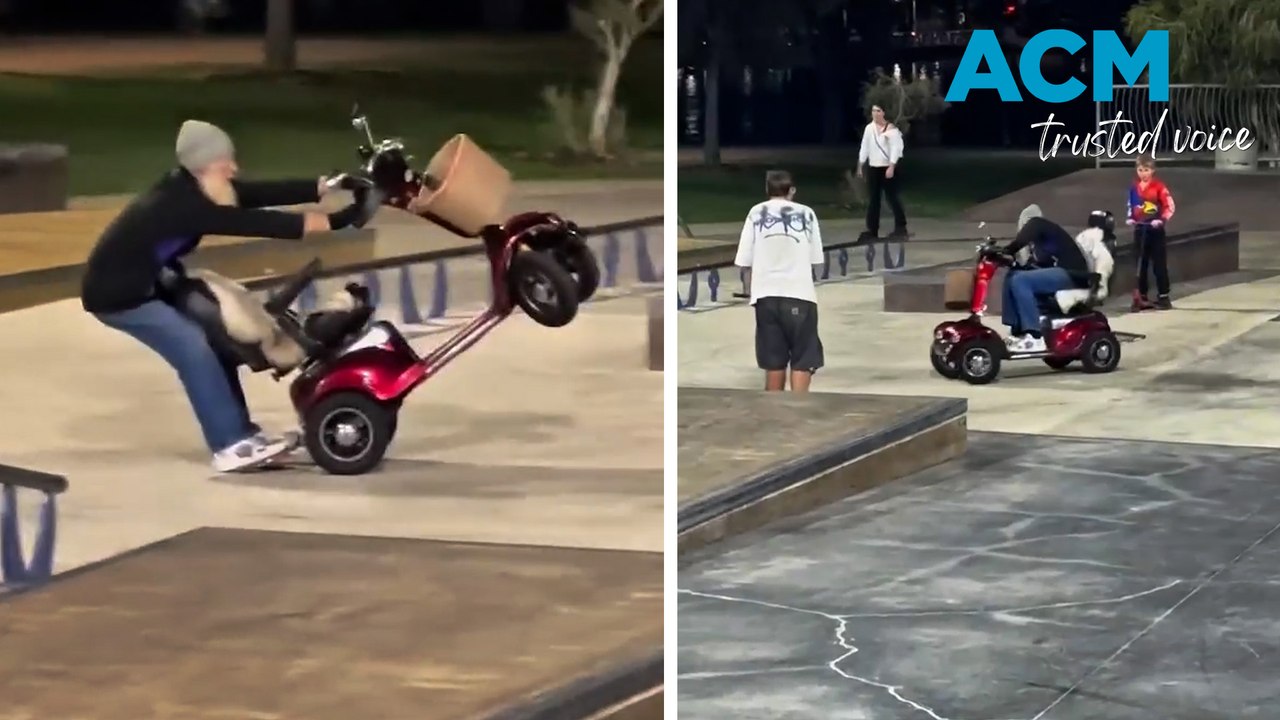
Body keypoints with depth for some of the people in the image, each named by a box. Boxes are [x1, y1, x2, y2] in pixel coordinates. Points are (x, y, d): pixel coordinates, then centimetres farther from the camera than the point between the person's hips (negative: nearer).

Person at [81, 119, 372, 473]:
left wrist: (320, 187, -18)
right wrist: (304, 224, -38)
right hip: (116, 293, -10)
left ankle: (241, 432, 11)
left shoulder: (195, 190, -3)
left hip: (147, 283, 10)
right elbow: (244, 223, -35)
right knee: (194, 349, -19)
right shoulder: (179, 204, -30)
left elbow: (261, 195, -10)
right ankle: (230, 447, -17)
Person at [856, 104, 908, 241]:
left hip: (888, 167, -5)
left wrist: (891, 167, -21)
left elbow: (895, 149, -13)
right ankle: (872, 229, 10)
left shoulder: (890, 129, -9)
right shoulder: (869, 128, 7)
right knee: (873, 199, 7)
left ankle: (900, 228, 2)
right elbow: (864, 147, 10)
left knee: (892, 197, -5)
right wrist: (860, 166, 7)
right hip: (873, 168, 5)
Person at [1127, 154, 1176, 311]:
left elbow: (1170, 206, -11)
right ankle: (1142, 297, 14)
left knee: (1159, 264, -1)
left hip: (1155, 229, -5)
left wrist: (1162, 220, -24)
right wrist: (1130, 218, 1)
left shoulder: (1159, 186, -10)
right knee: (1140, 264, 8)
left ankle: (1163, 297, 5)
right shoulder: (1134, 187, 5)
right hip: (1140, 229, 5)